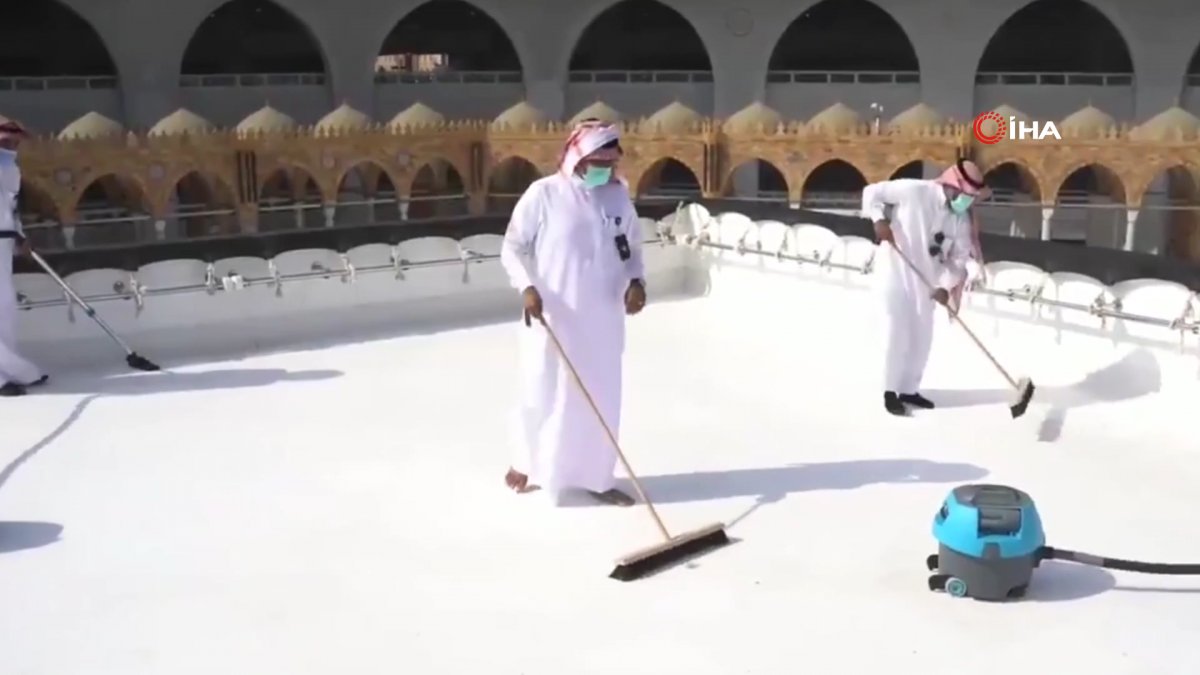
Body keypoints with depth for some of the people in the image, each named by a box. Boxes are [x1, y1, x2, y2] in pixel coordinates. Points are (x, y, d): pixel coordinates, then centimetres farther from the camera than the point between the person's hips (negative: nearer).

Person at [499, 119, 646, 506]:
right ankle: (527, 463, 31)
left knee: (601, 398, 8)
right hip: (552, 318, -4)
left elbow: (632, 248, 13)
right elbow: (512, 248, -5)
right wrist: (527, 287, -20)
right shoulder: (544, 194, -10)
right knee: (543, 393, 8)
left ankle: (596, 478, 21)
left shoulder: (619, 195, 3)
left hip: (603, 319, 4)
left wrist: (636, 282, -5)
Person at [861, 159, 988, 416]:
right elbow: (872, 192, -8)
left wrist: (946, 285, -15)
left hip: (926, 280, 6)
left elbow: (960, 257, 0)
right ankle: (890, 392, 6)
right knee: (898, 333, -7)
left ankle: (909, 389, 25)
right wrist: (879, 219, -24)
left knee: (922, 337, 10)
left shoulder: (962, 219, 0)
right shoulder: (914, 190, -16)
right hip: (896, 272, -6)